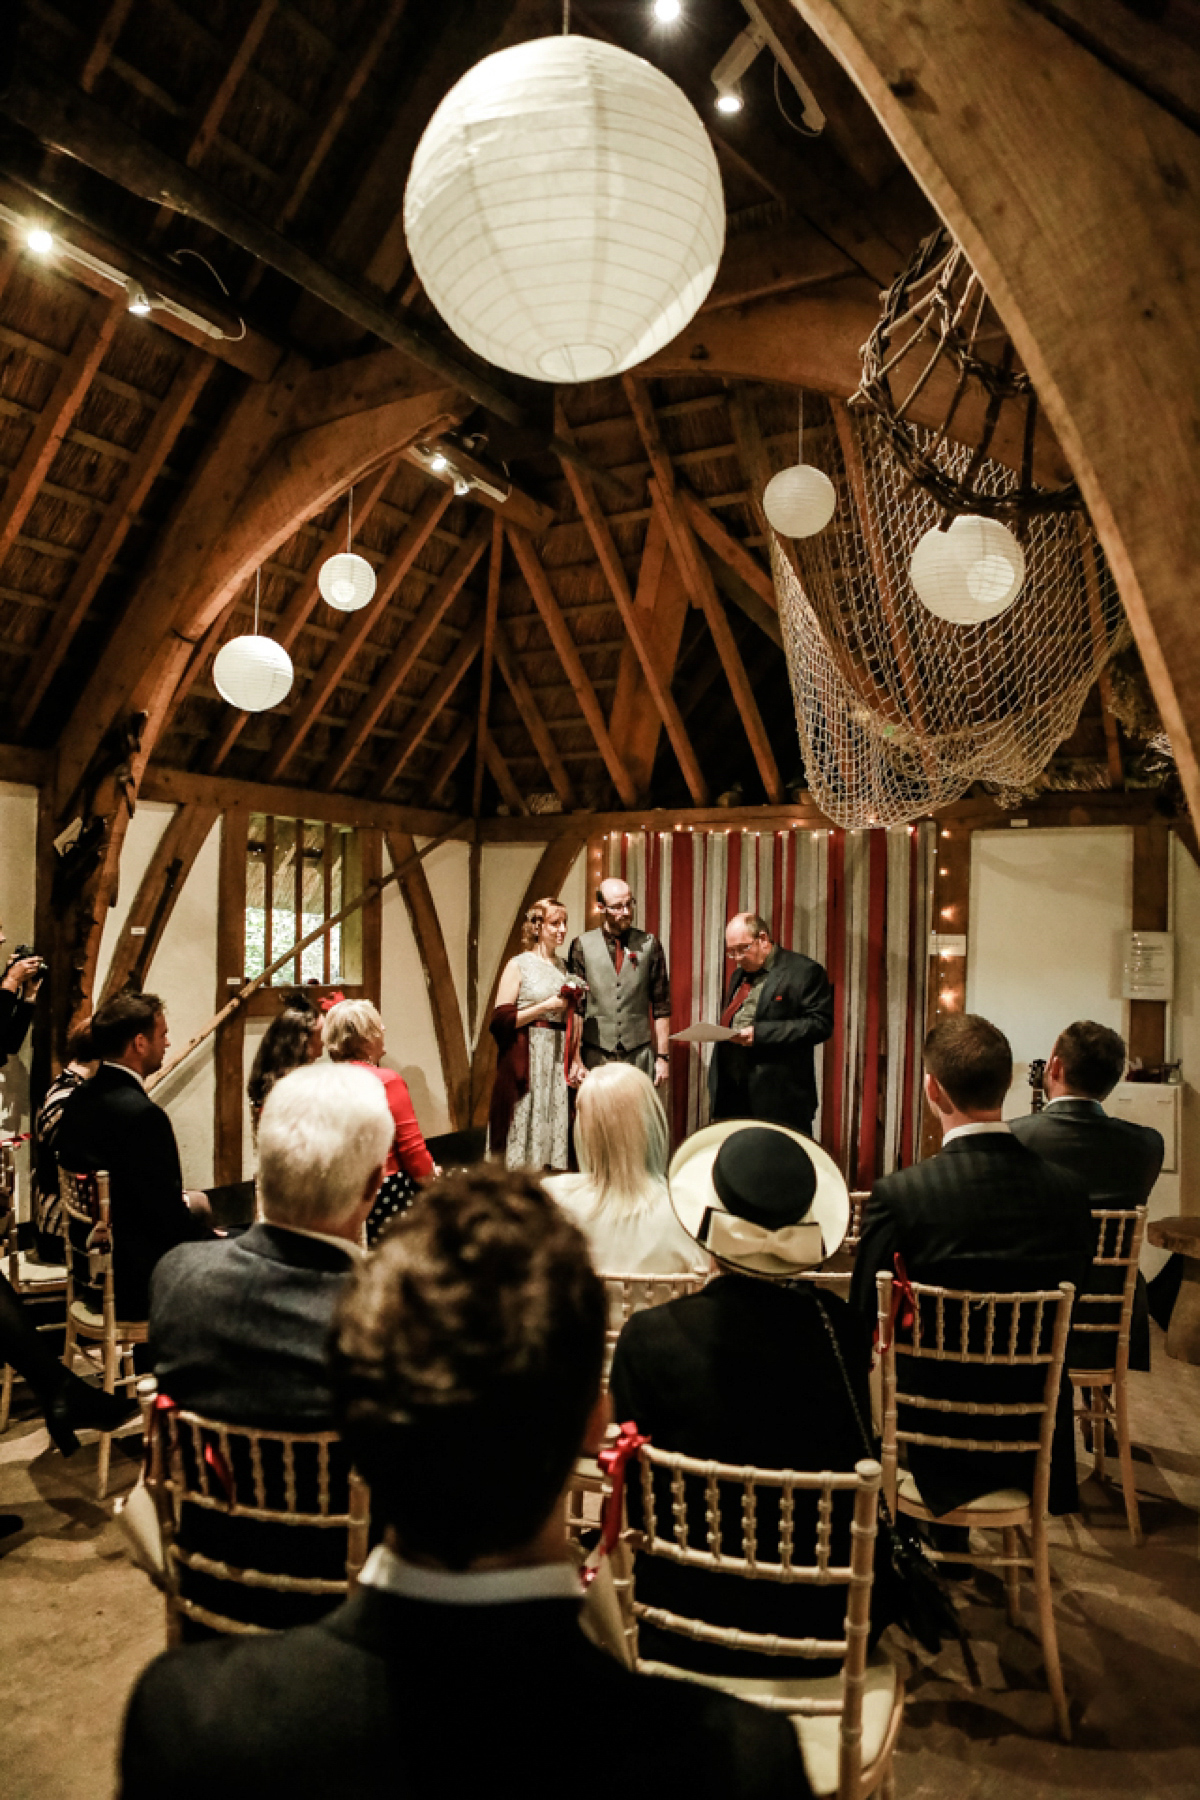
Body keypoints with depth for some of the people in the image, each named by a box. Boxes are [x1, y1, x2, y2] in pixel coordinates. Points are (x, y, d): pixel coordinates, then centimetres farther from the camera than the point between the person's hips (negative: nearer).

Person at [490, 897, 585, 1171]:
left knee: (554, 1125, 4)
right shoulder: (518, 966, -3)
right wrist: (546, 1006, -12)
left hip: (558, 1059, 5)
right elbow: (501, 1020, -11)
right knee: (526, 1125, -4)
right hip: (528, 1059, -5)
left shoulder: (564, 967, 15)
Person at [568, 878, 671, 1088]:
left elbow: (661, 1007, 8)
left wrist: (662, 1056, 4)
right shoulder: (583, 946, 3)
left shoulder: (649, 945, 6)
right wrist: (576, 1060, -3)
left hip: (639, 1056, 1)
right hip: (596, 1057, 0)